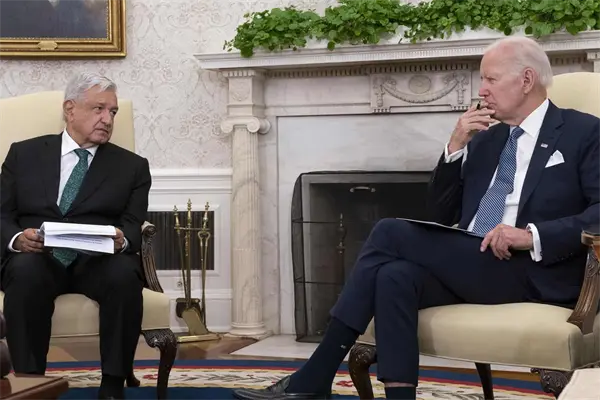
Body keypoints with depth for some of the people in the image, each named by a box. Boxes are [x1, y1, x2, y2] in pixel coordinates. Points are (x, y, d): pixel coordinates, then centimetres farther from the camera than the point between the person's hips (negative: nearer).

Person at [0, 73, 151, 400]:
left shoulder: (132, 166, 16)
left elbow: (134, 226, 5)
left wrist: (121, 239, -20)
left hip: (99, 261, 0)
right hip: (35, 258, 0)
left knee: (125, 273, -33)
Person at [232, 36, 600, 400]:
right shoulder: (485, 138, 21)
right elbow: (442, 215, 17)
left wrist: (534, 234, -22)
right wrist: (455, 147, 3)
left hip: (532, 272, -6)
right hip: (467, 266, 6)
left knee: (391, 234, -19)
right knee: (395, 276, -27)